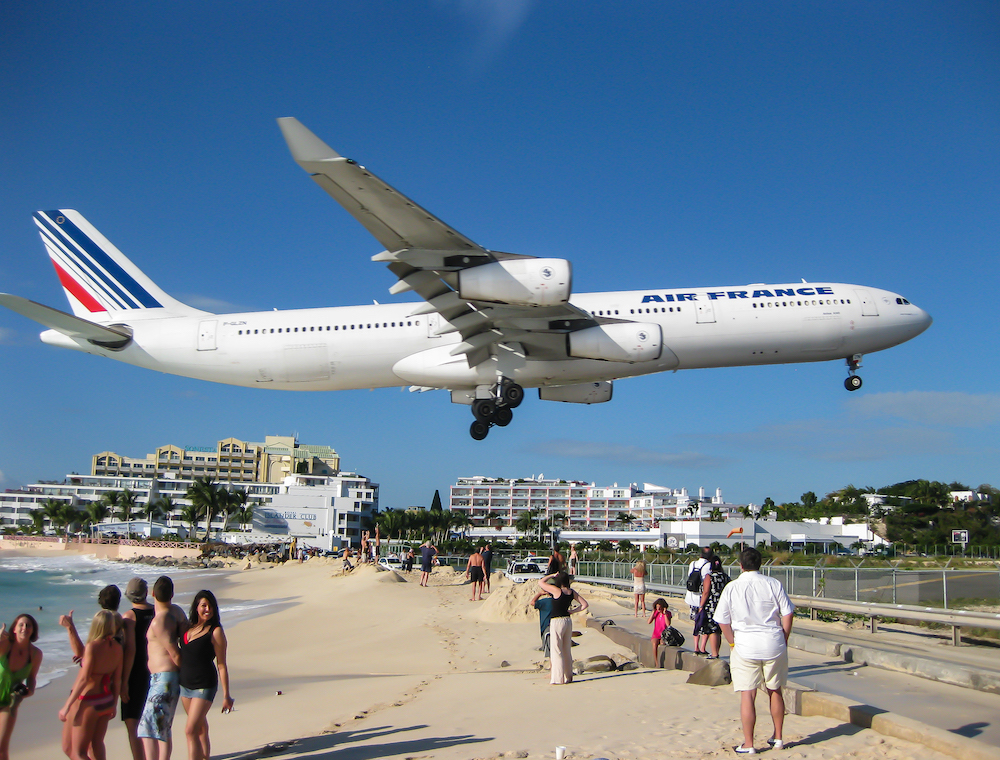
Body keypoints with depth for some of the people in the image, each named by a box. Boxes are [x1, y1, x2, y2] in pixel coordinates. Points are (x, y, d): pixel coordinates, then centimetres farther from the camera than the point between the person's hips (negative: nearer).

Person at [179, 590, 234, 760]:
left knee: (190, 731, -11)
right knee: (201, 730, 14)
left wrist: (226, 695, -10)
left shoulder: (215, 631, -11)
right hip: (185, 685, 6)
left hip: (204, 686, -6)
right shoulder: (189, 627, 6)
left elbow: (222, 665, -11)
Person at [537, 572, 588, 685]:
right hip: (568, 620, 7)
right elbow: (585, 604, 6)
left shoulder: (556, 590, -14)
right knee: (567, 651, 14)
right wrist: (572, 611, 6)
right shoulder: (572, 592, 4)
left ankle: (558, 678, 1)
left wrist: (552, 575, 3)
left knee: (556, 651, 0)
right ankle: (568, 676, 18)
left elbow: (540, 582, -5)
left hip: (557, 621, -7)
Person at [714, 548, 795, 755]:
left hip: (745, 646, -2)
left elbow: (723, 621, -2)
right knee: (775, 691, 17)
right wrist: (783, 639, 10)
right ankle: (778, 738, 27)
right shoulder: (773, 584, -2)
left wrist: (734, 643, 10)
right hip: (773, 644, 2)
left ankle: (748, 744, 6)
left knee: (747, 695, 2)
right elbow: (787, 613, -1)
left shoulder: (731, 588, -3)